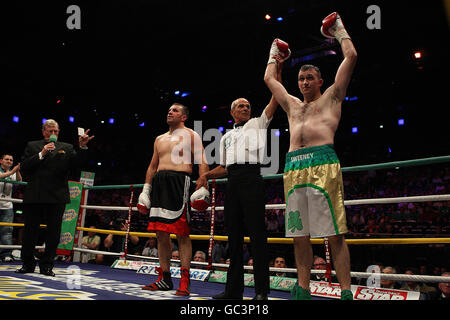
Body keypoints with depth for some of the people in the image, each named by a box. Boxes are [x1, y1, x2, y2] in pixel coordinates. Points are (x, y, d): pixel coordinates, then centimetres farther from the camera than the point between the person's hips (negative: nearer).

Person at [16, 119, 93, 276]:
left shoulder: (66, 148, 12)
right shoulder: (32, 146, 12)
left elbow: (77, 162, -3)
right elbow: (23, 168, 2)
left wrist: (82, 147, -20)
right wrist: (41, 154, -9)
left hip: (57, 197, 0)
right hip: (34, 196, 0)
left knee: (53, 233, 4)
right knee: (30, 231, 7)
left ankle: (46, 265, 14)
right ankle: (28, 264, 21)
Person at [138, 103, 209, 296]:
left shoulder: (191, 135, 6)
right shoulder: (160, 139, 24)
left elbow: (202, 163, -3)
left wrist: (202, 188, -15)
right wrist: (146, 190, 19)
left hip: (180, 181, -6)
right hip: (159, 183, 6)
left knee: (182, 233, -8)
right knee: (161, 233, 5)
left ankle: (184, 281, -4)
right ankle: (164, 279, 14)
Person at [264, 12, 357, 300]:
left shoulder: (331, 98, 17)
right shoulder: (293, 104, 29)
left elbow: (351, 57, 15)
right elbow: (269, 78, 41)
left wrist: (340, 31, 28)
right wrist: (275, 55, 50)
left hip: (323, 163, -5)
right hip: (293, 167, 5)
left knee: (335, 233, -8)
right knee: (299, 235, 5)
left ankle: (346, 292, -5)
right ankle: (303, 290, 12)